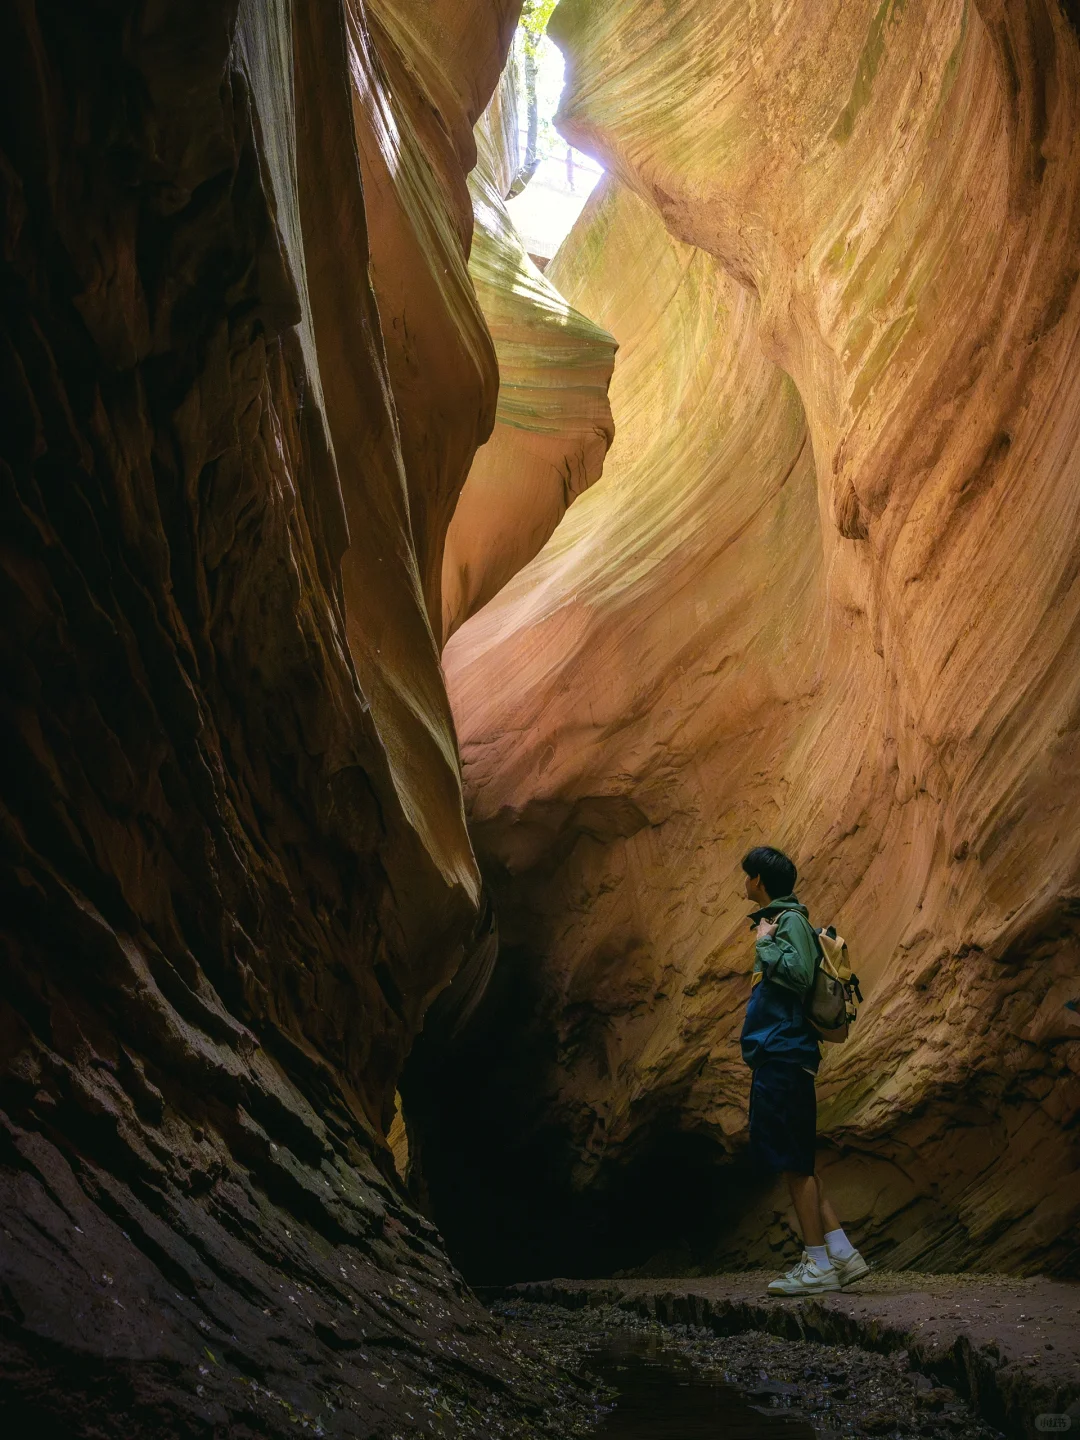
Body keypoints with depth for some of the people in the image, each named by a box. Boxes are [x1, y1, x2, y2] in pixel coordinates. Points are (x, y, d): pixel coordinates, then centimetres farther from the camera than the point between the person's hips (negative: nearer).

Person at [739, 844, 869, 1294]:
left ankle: (819, 1265, 0)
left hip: (784, 1056, -10)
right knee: (796, 1164, 11)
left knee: (794, 1163, -6)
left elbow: (799, 973, -24)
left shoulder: (792, 920, -9)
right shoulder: (777, 920, 20)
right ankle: (843, 1255, 13)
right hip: (775, 1056, 10)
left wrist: (765, 943, -13)